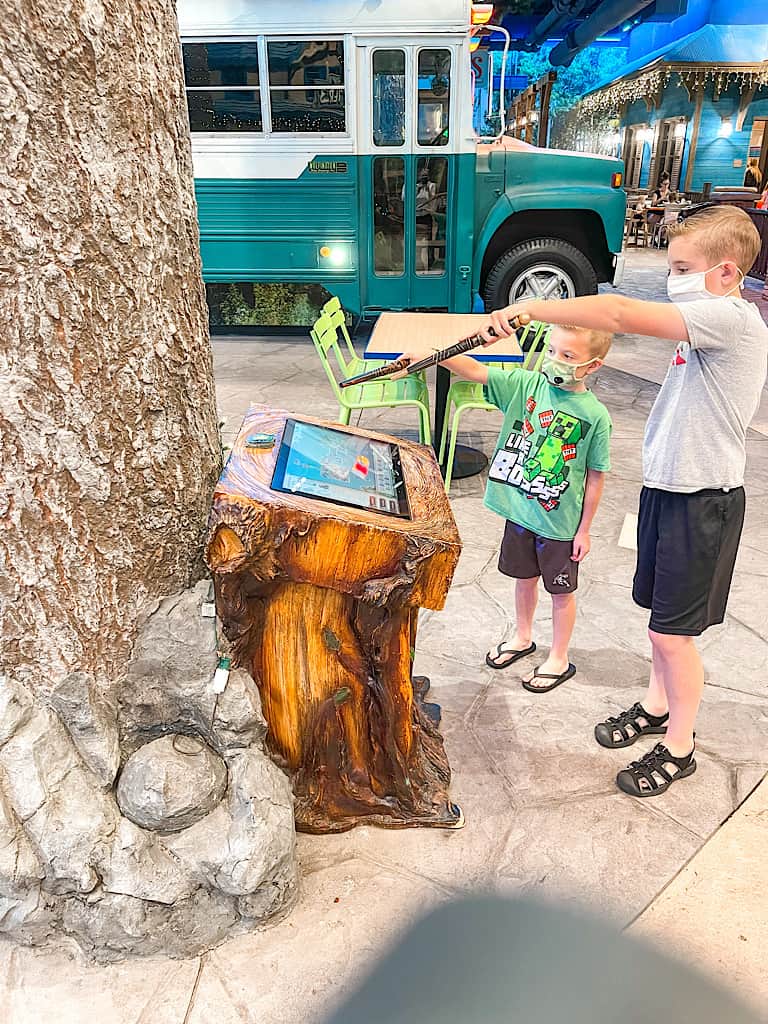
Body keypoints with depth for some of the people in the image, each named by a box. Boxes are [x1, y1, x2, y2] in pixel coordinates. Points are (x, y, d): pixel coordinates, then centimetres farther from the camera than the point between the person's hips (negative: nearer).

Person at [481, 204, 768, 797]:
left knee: (672, 630, 1)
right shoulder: (706, 323, 11)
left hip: (702, 502, -9)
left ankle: (678, 748, 21)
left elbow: (621, 314, -32)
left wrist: (527, 309, -28)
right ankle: (657, 707, 41)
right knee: (661, 613, 20)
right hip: (667, 487, 9)